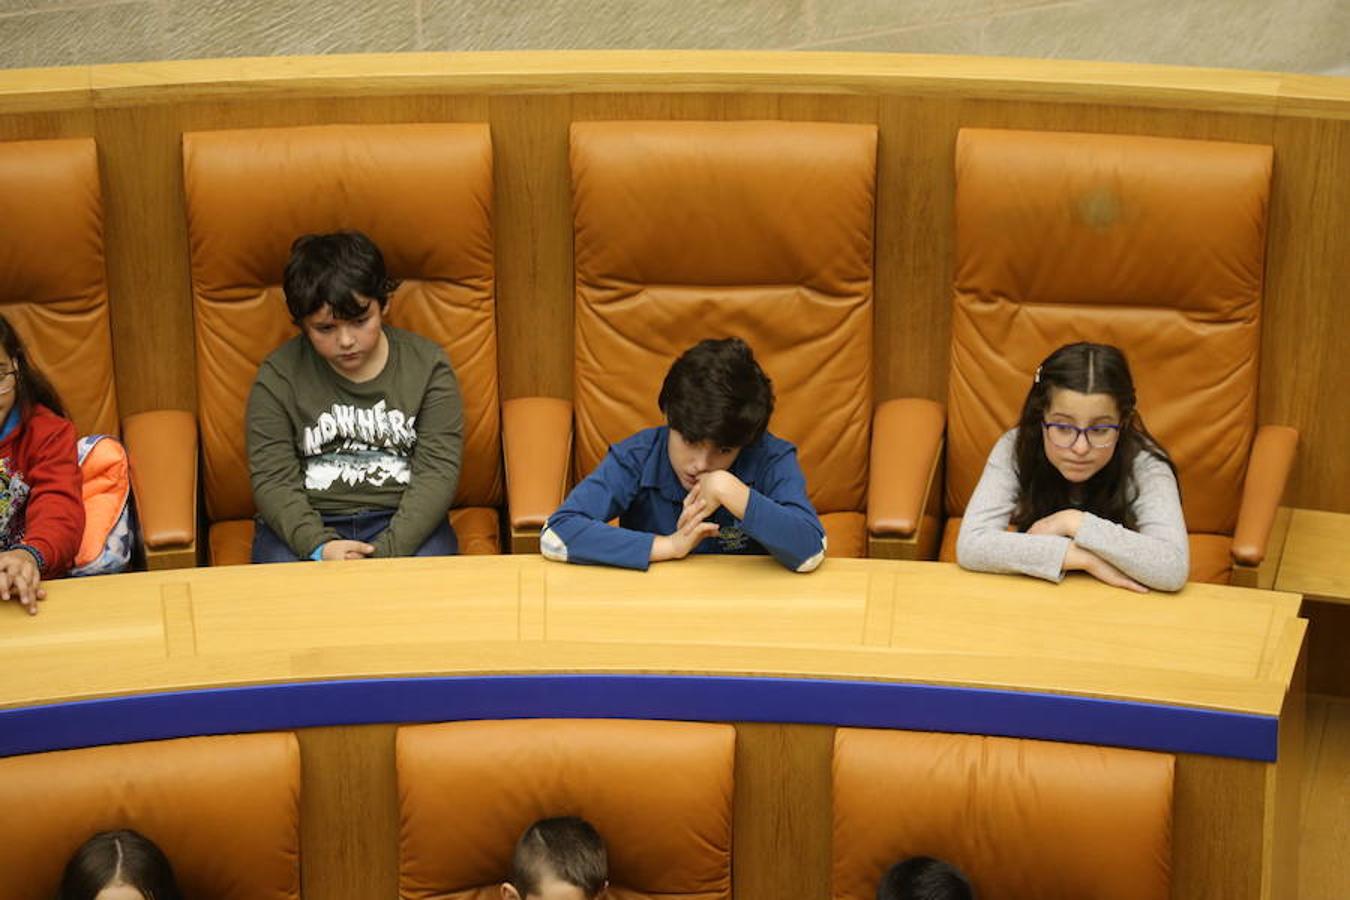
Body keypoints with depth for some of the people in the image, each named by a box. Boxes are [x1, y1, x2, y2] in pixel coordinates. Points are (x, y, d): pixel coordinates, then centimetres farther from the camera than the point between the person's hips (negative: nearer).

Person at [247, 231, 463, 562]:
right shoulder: (277, 376, 2)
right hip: (307, 524, 0)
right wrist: (319, 546, -23)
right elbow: (272, 480, -4)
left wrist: (387, 549, -19)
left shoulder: (427, 365, 3)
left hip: (402, 522, 0)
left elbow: (437, 471, -5)